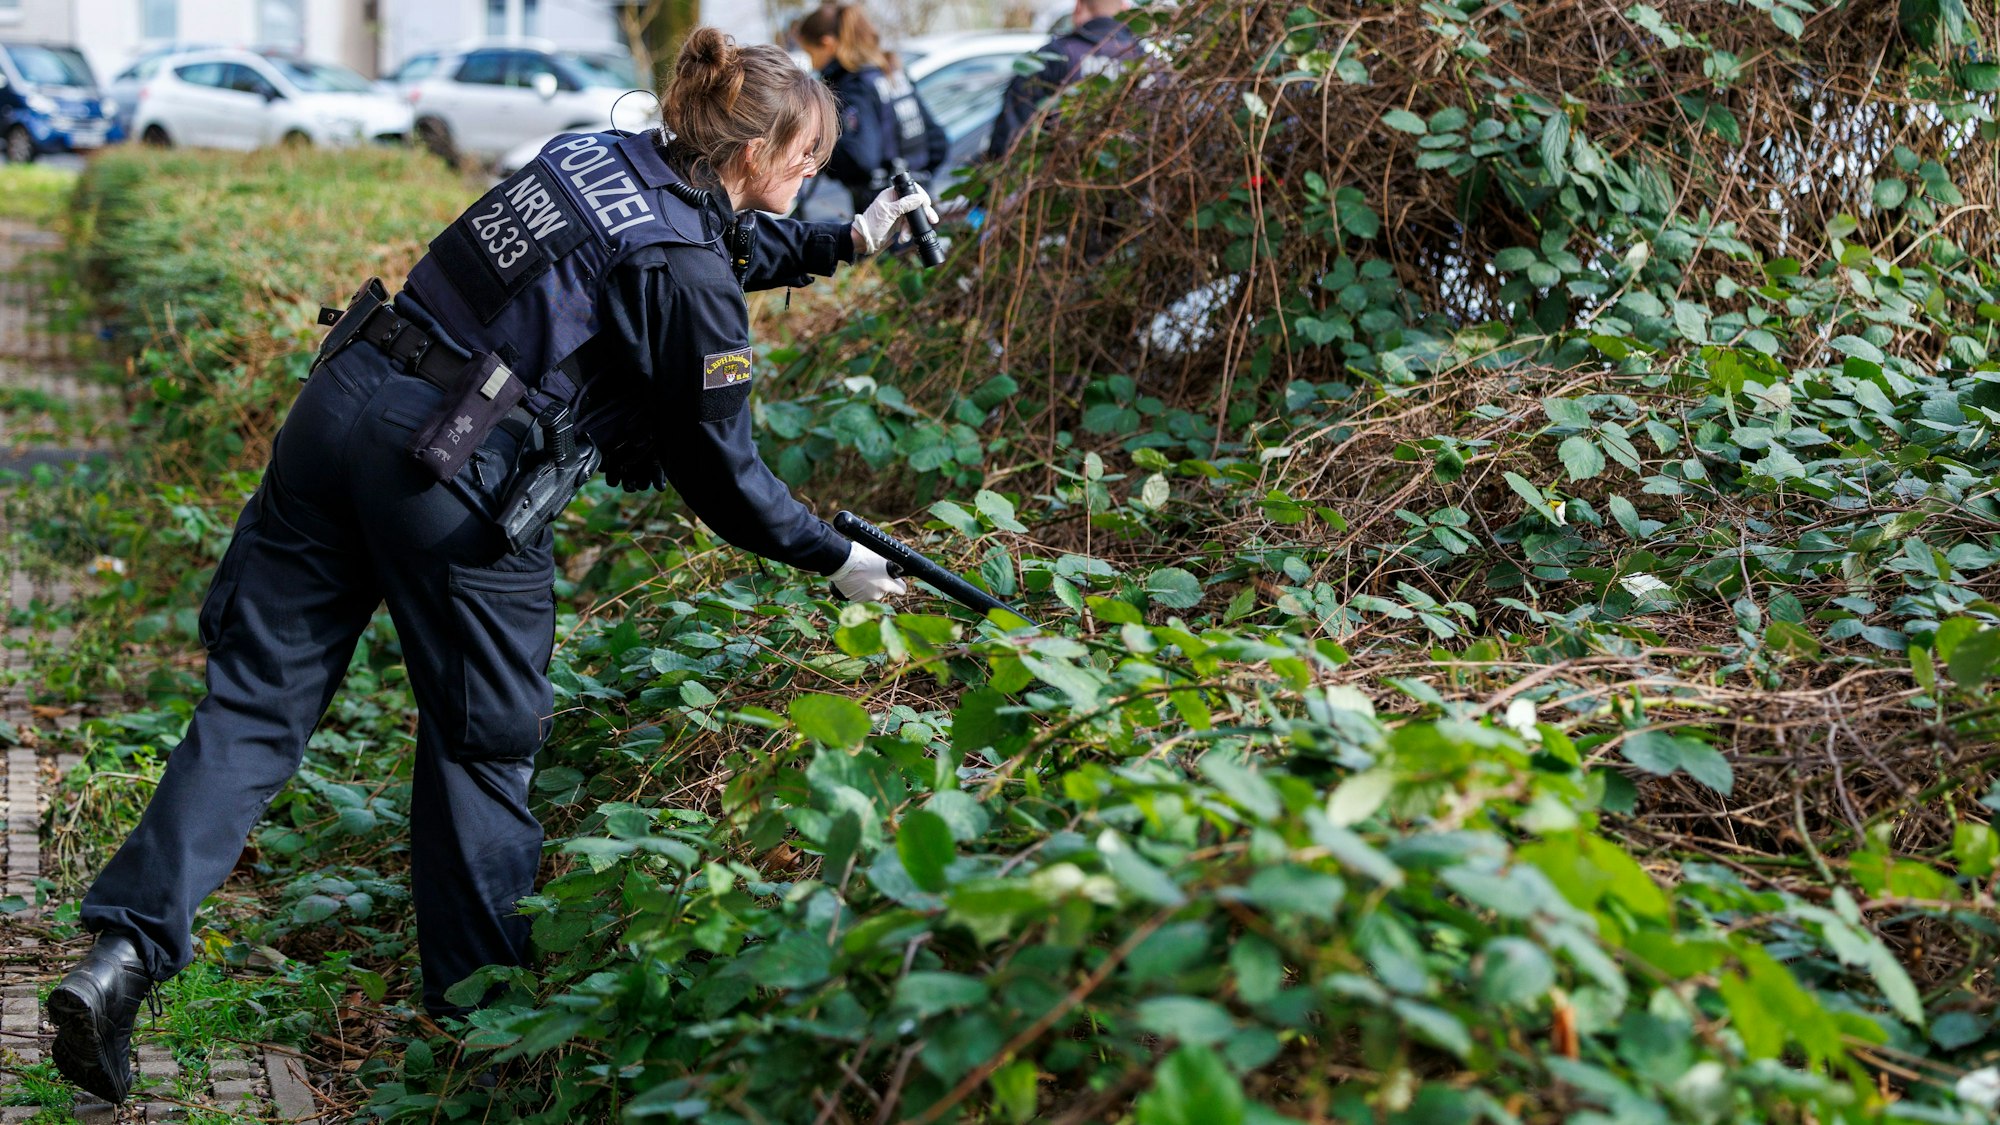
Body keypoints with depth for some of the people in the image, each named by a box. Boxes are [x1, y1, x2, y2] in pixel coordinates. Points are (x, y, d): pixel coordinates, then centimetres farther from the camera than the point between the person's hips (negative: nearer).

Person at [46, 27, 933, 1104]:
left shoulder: (597, 153, 13)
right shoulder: (690, 283, -9)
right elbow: (719, 475, -2)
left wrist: (846, 240, 33)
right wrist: (834, 558, 10)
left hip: (341, 402, 7)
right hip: (454, 476, -7)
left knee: (256, 697, 7)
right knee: (483, 731, 11)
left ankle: (121, 953, 0)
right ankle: (480, 1006, 23)